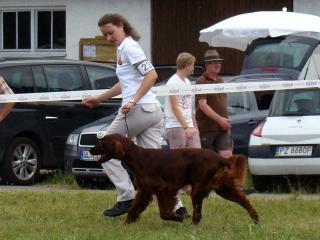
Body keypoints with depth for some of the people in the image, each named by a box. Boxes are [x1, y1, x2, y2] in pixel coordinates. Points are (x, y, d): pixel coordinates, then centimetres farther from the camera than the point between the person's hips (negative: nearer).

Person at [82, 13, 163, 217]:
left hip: (138, 109, -9)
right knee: (152, 161, 3)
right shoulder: (122, 49, 23)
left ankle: (127, 198, -4)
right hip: (154, 111, 9)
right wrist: (99, 99, 38)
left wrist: (133, 101, -21)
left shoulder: (129, 47, -7)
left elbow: (151, 75, -18)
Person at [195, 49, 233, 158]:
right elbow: (202, 105, -18)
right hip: (206, 128, -6)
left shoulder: (220, 80, 17)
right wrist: (219, 119, -23)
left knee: (227, 155, -8)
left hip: (222, 128, 6)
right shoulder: (201, 82, -8)